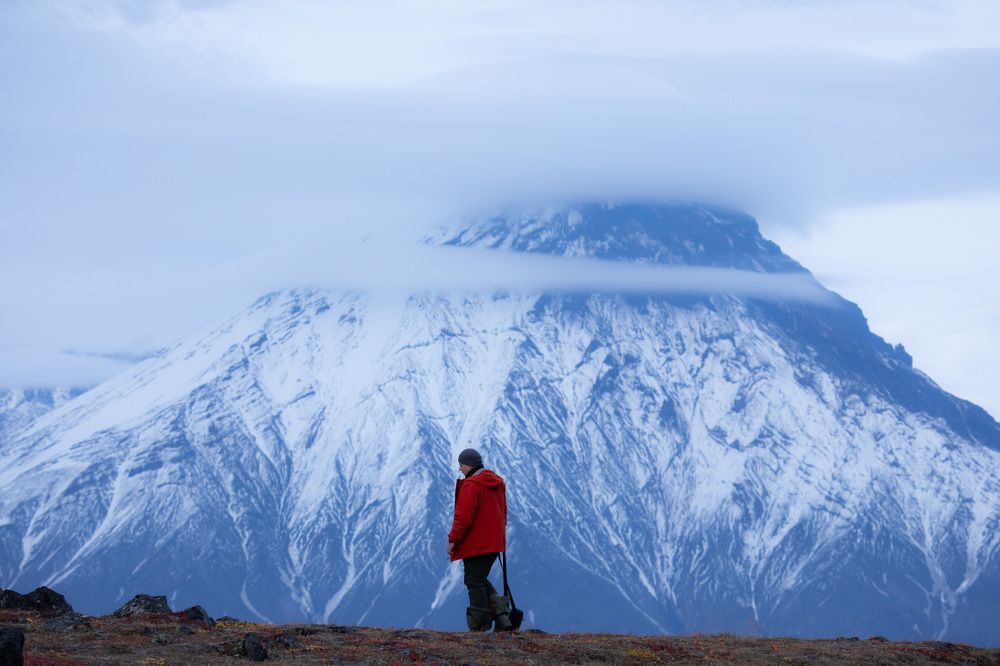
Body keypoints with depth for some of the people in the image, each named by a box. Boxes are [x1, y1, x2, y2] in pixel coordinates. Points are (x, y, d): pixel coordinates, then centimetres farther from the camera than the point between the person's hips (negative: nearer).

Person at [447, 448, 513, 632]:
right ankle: (501, 615, 4)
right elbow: (503, 513, 20)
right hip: (494, 543, 9)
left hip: (475, 544, -9)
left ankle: (480, 626, 0)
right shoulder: (497, 483, 13)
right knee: (481, 579, 19)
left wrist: (453, 540, -14)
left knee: (475, 582, -1)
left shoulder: (471, 485, -16)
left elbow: (463, 517, -21)